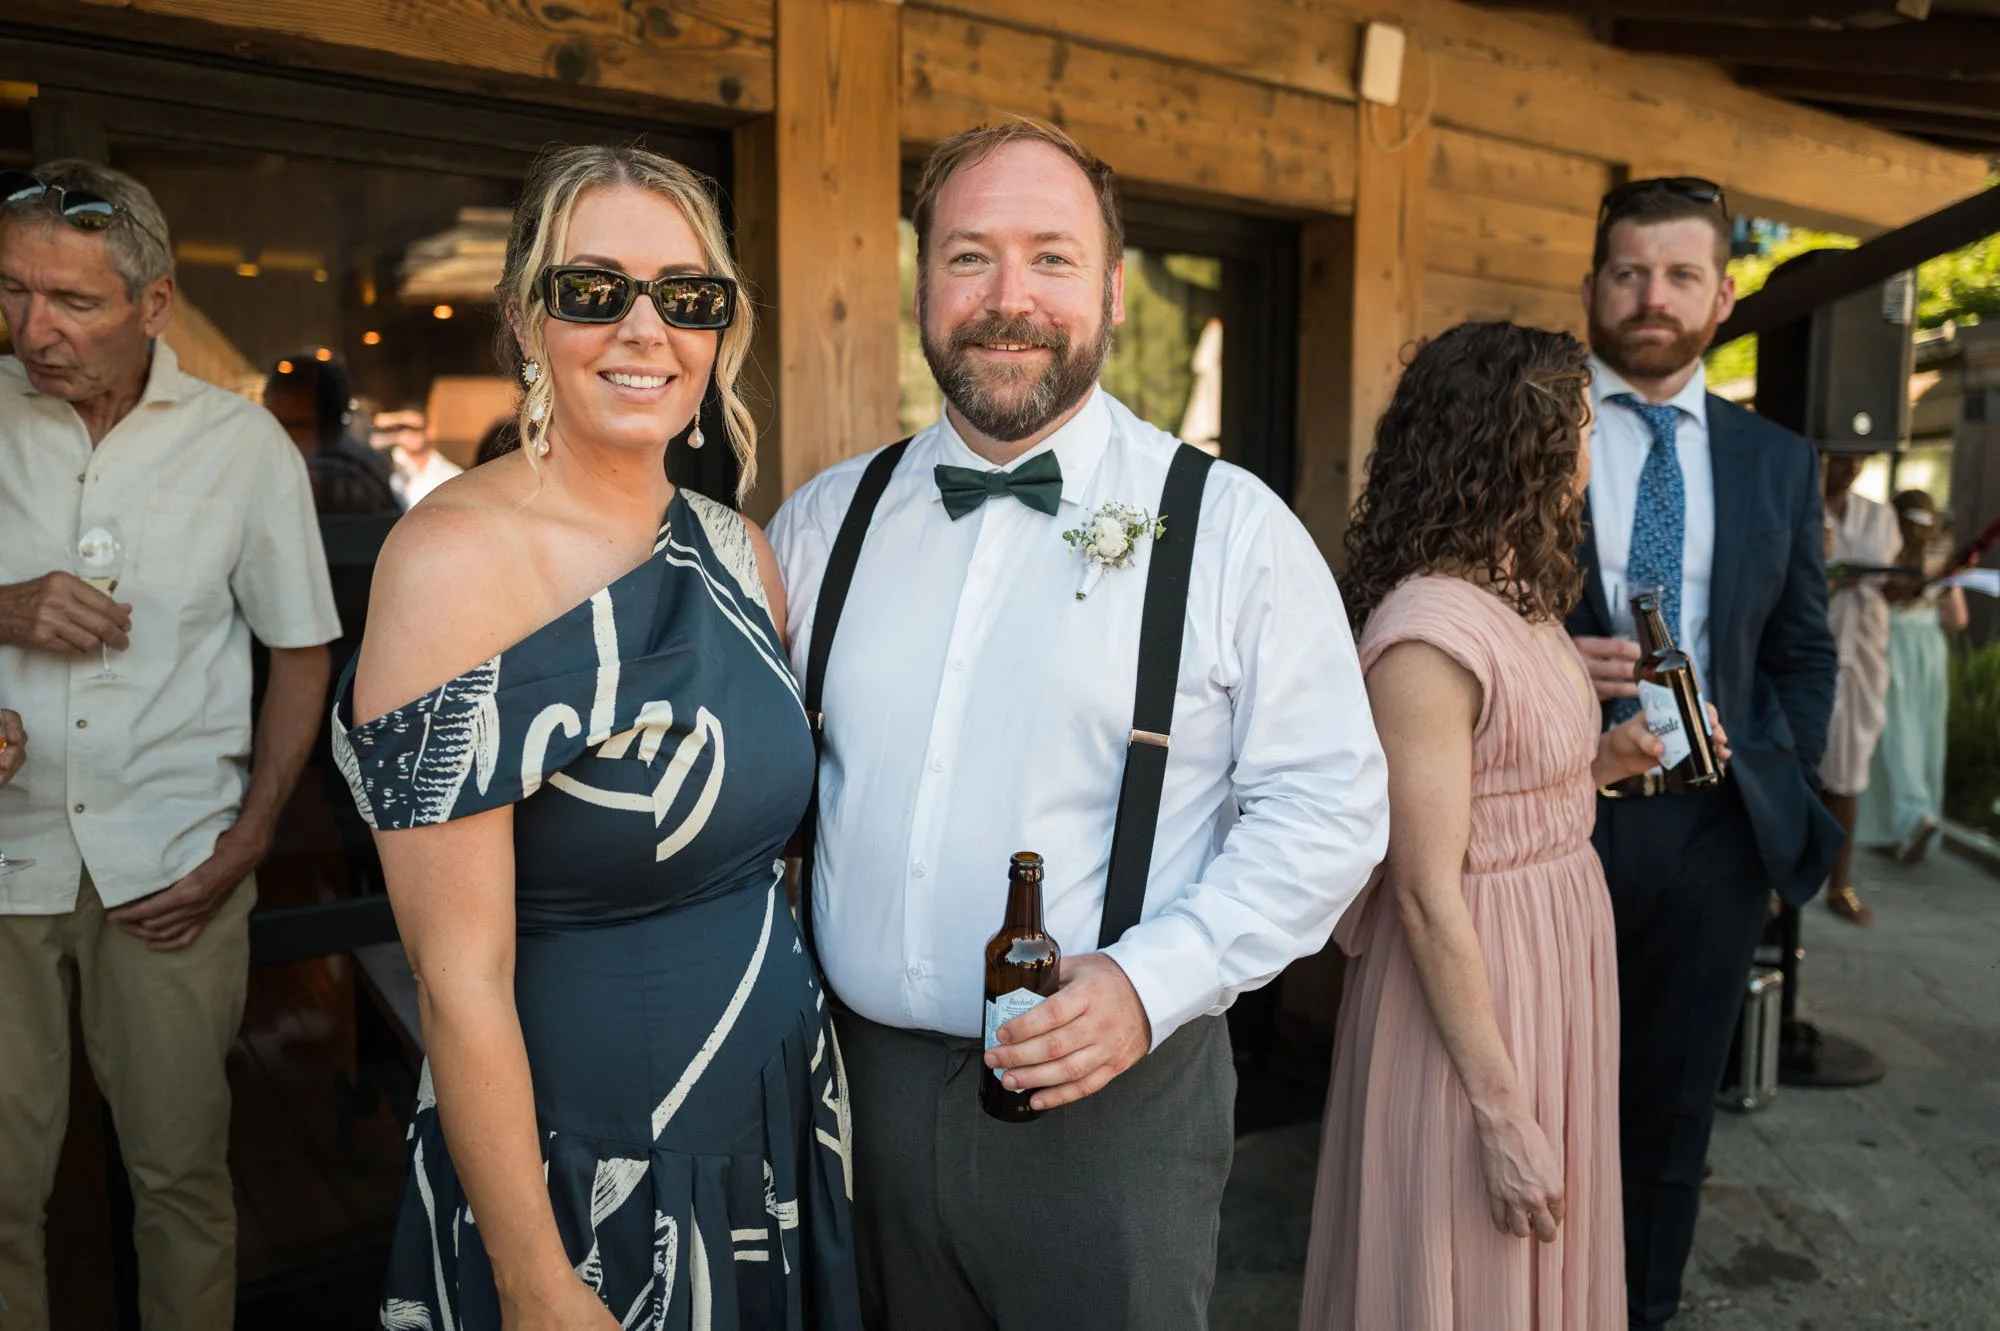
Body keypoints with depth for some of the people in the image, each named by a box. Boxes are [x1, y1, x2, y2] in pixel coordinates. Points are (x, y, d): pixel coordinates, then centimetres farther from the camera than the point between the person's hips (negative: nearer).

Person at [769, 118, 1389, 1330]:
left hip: (1114, 1094, -3)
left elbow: (1328, 808, -7)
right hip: (864, 1081, 4)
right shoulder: (826, 521, 3)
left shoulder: (1232, 528, -7)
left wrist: (1152, 979, -19)